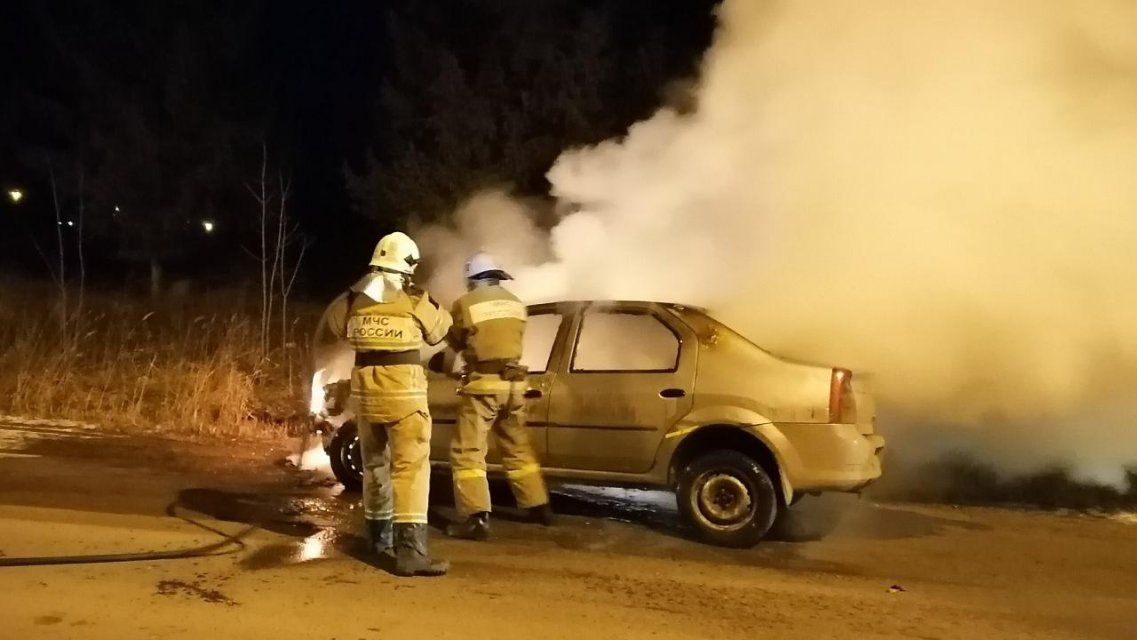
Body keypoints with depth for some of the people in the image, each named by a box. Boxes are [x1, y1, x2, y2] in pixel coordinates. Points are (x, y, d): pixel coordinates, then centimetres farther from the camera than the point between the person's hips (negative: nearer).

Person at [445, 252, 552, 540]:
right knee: (518, 448, 19)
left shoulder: (466, 303, -6)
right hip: (513, 382, 6)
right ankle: (538, 506, 25)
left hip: (483, 383, -6)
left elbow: (455, 342, 6)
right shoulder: (515, 303, 10)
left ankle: (476, 518, -8)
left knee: (468, 452, -1)